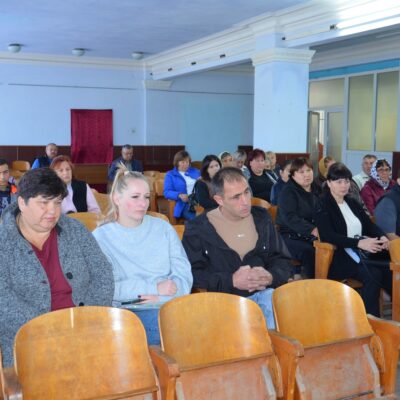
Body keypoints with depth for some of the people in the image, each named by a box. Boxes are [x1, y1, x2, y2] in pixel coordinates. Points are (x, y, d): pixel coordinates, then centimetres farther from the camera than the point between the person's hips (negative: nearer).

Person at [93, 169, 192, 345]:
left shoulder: (163, 228, 12)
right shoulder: (101, 236, 3)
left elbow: (184, 276, 6)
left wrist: (161, 297, -12)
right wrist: (155, 288, -11)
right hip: (129, 311, -3)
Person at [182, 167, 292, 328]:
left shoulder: (261, 218, 15)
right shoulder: (197, 229, 2)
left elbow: (282, 261, 18)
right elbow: (191, 274, -6)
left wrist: (270, 277, -5)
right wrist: (231, 281, -15)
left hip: (264, 294, 4)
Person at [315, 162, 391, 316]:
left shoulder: (353, 203, 20)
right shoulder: (323, 206, -2)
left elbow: (369, 225, 17)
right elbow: (327, 236, -15)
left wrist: (382, 237, -8)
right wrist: (359, 242, -26)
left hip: (362, 251, 6)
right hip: (339, 255, -6)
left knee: (390, 269, -23)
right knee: (373, 275, -31)